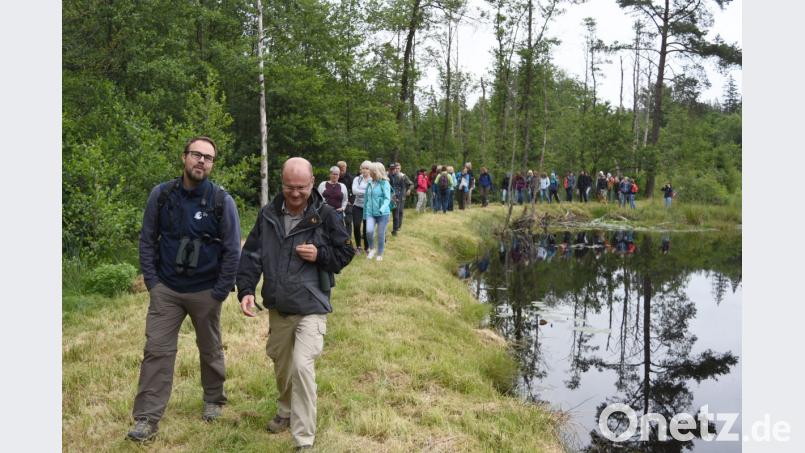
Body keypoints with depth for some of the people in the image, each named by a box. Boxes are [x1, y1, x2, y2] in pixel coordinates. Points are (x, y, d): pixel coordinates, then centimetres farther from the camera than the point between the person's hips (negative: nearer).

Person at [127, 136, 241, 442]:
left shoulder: (222, 201, -10)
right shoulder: (161, 194, -3)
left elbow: (232, 251, -8)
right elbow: (147, 240, 3)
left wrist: (220, 291, -9)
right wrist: (151, 281, -3)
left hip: (205, 292, -1)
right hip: (165, 290, 1)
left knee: (210, 350, 15)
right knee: (157, 350, -1)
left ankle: (214, 400, 36)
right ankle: (147, 419, 6)